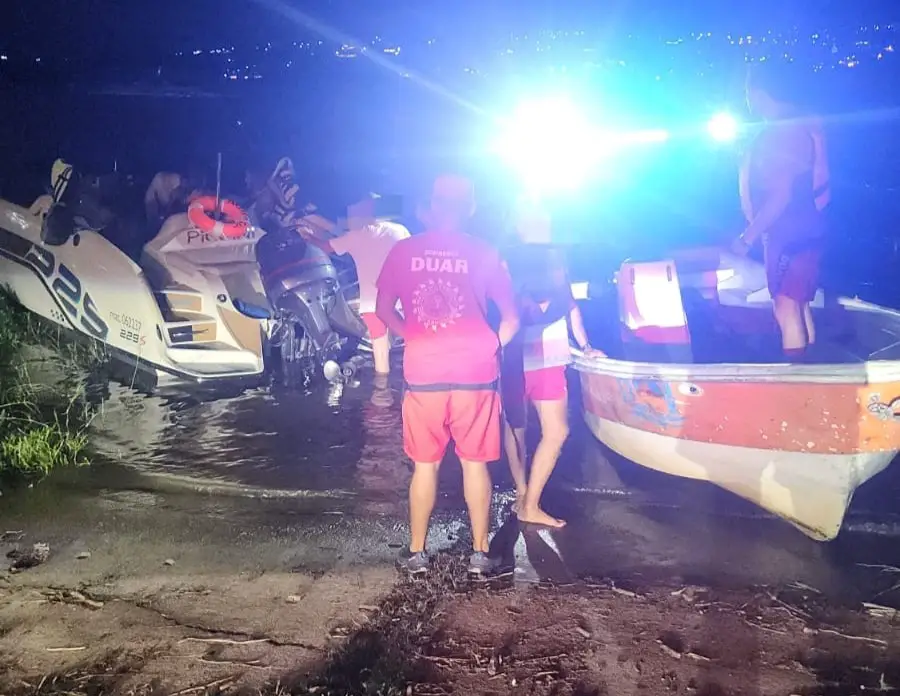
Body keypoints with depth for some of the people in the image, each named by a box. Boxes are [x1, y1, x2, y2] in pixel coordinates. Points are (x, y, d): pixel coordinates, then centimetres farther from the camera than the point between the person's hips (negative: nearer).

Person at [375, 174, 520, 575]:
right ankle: (480, 554, 16)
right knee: (475, 463, 10)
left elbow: (384, 309, 4)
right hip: (475, 372, 0)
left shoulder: (404, 251, 2)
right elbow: (511, 318, 1)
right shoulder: (484, 253, 1)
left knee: (426, 464, 12)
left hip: (422, 372, 1)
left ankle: (417, 553, 20)